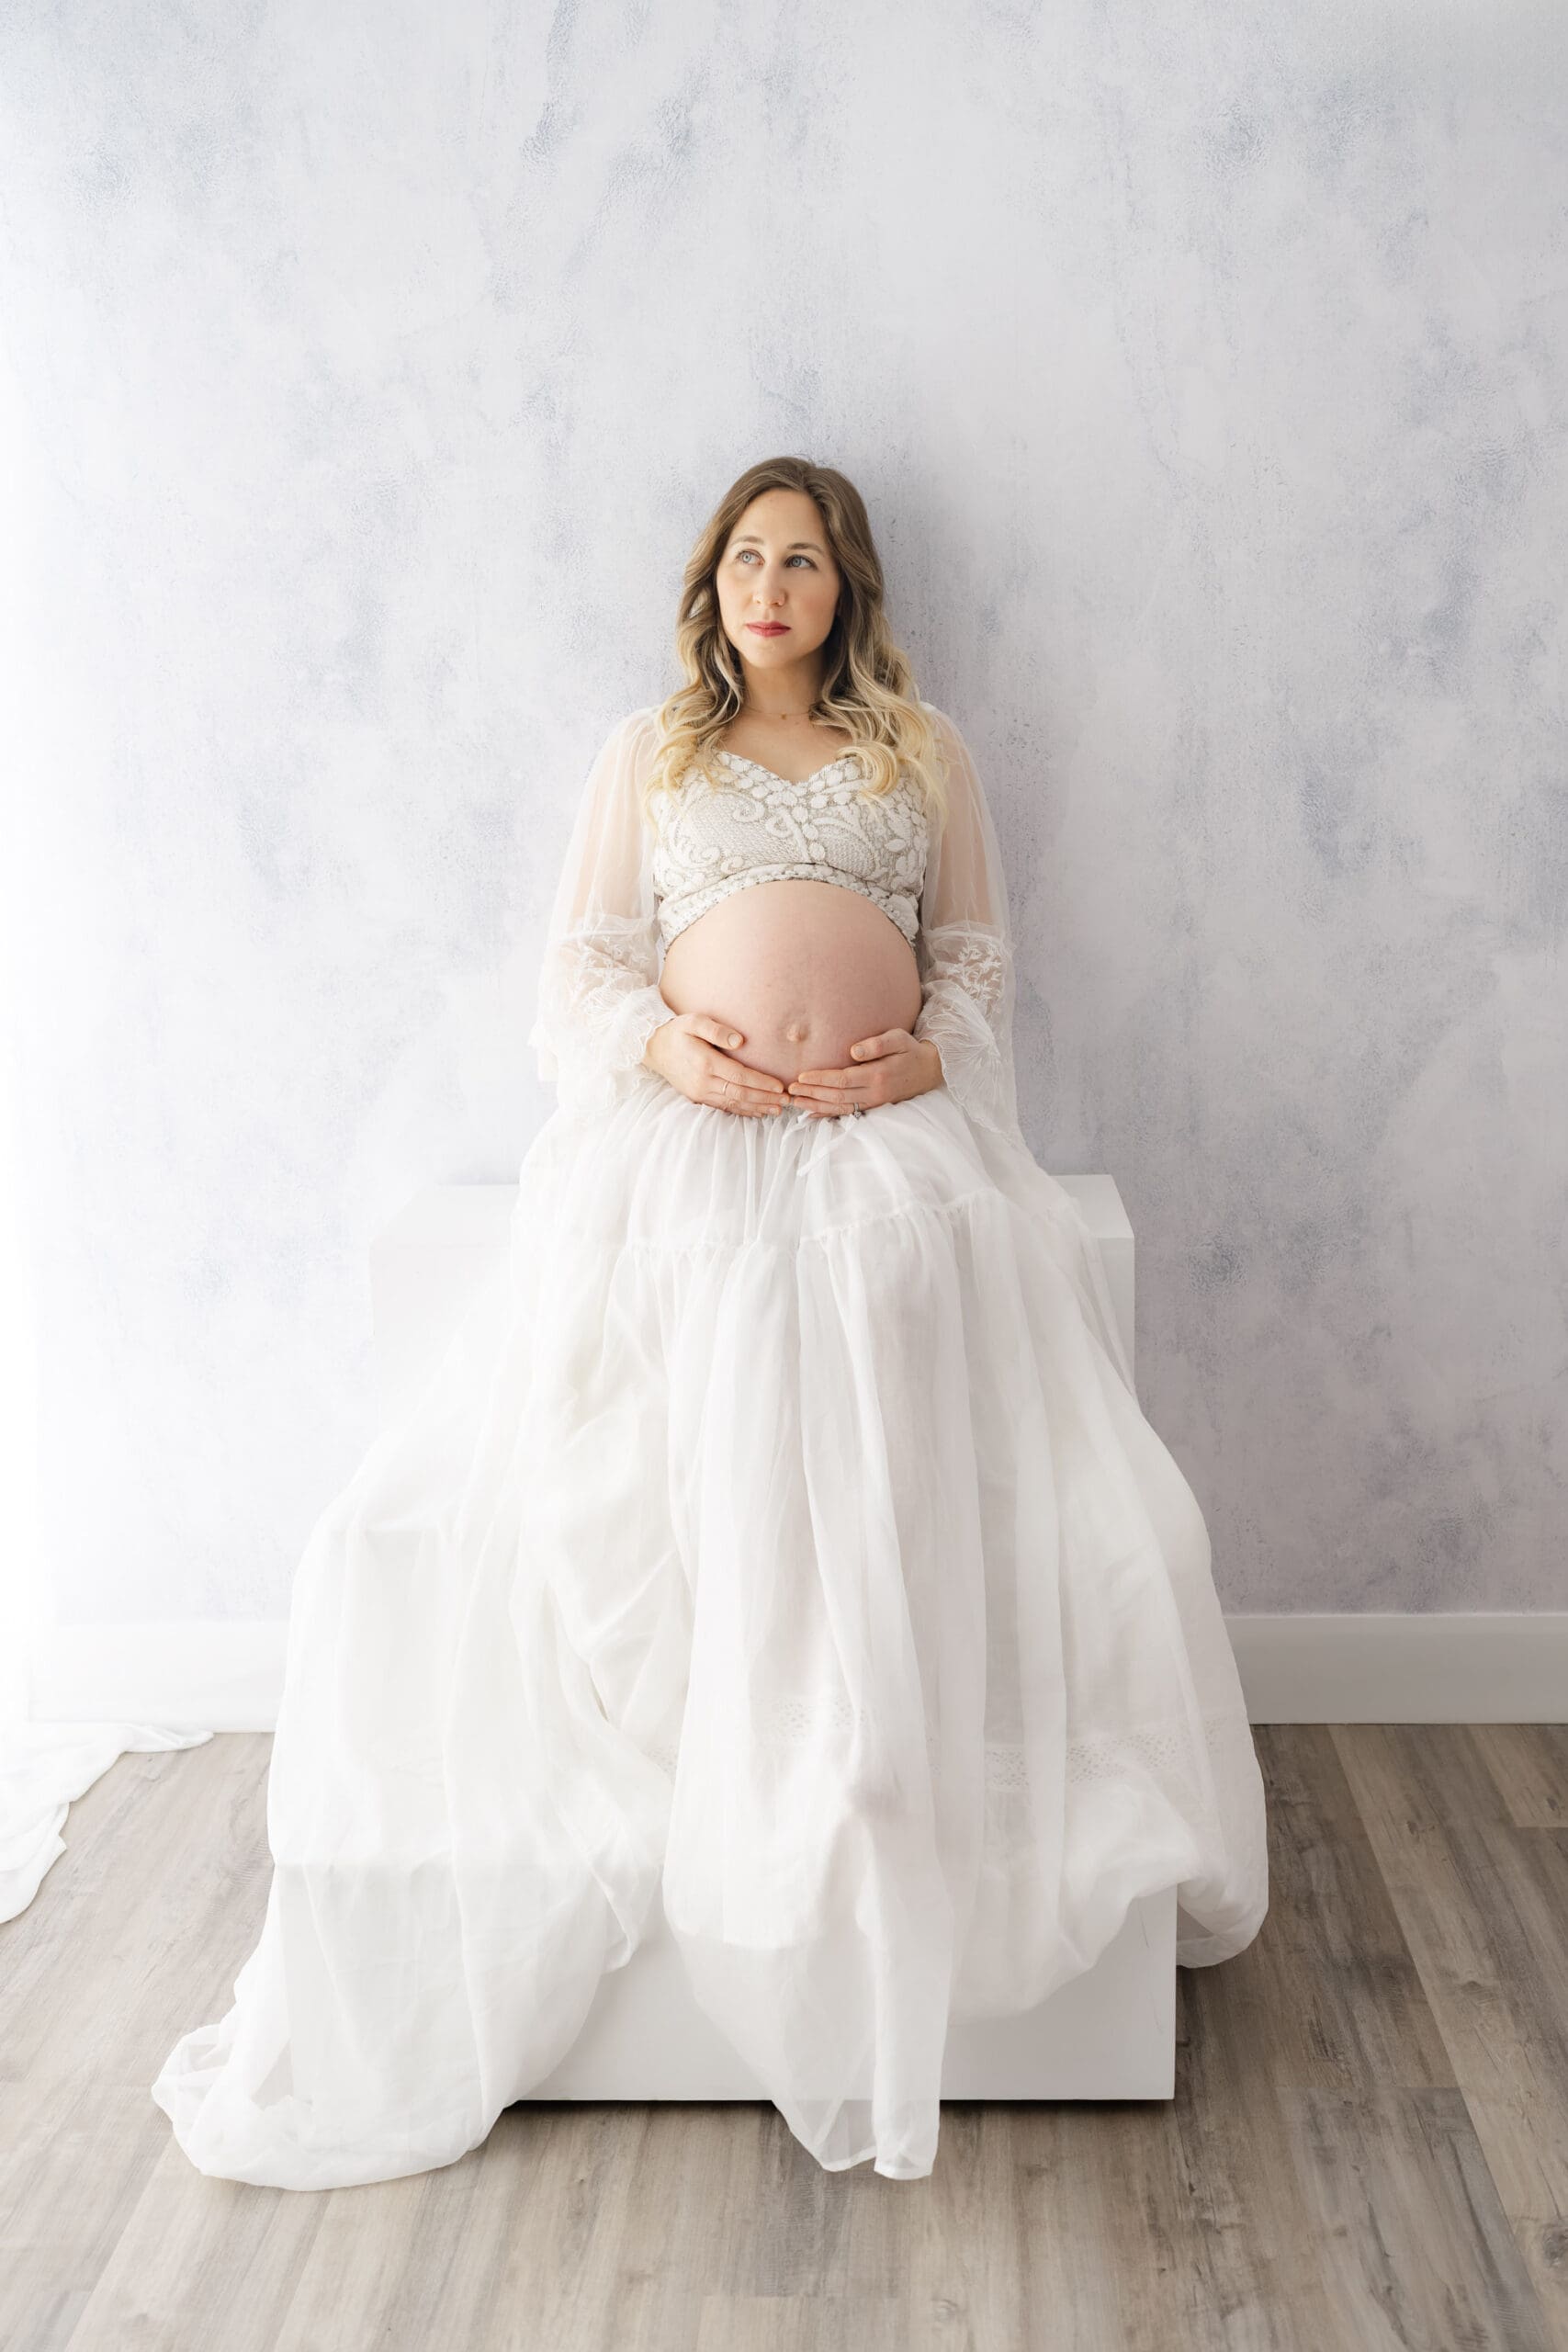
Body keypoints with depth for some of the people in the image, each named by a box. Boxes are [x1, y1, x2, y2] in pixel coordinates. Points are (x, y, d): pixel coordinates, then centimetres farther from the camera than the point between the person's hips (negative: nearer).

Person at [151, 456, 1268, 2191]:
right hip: (684, 1129, 0)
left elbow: (980, 955, 20)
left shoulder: (918, 749, 21)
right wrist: (665, 1046, -7)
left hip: (892, 1132, 1)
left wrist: (930, 1049, -3)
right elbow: (579, 968, 15)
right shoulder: (647, 751, 21)